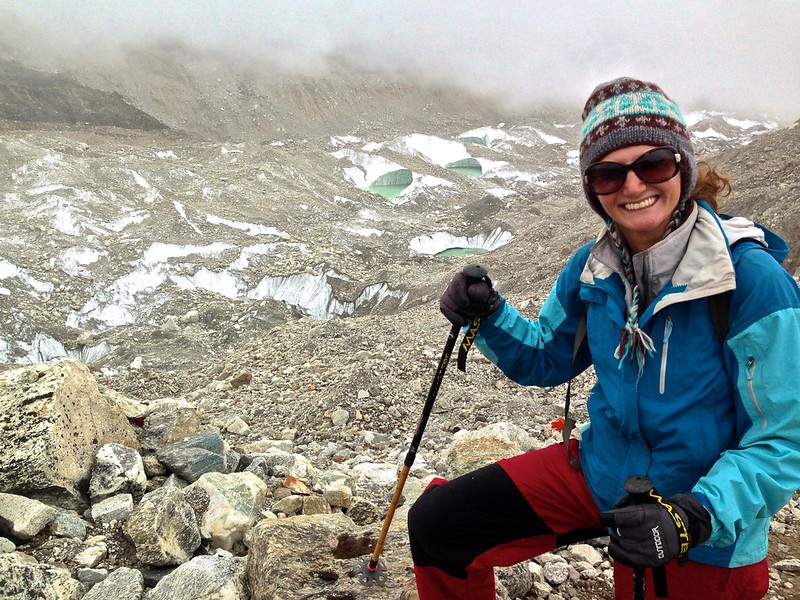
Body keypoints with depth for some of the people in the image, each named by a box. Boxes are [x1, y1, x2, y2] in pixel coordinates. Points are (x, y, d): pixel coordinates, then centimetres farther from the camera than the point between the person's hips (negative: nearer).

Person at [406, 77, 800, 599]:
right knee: (436, 523, 2)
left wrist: (695, 517, -35)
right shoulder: (592, 268, -7)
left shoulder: (754, 281, -23)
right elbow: (546, 359, 8)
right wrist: (489, 317, -12)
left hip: (711, 532, -4)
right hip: (598, 473, 4)